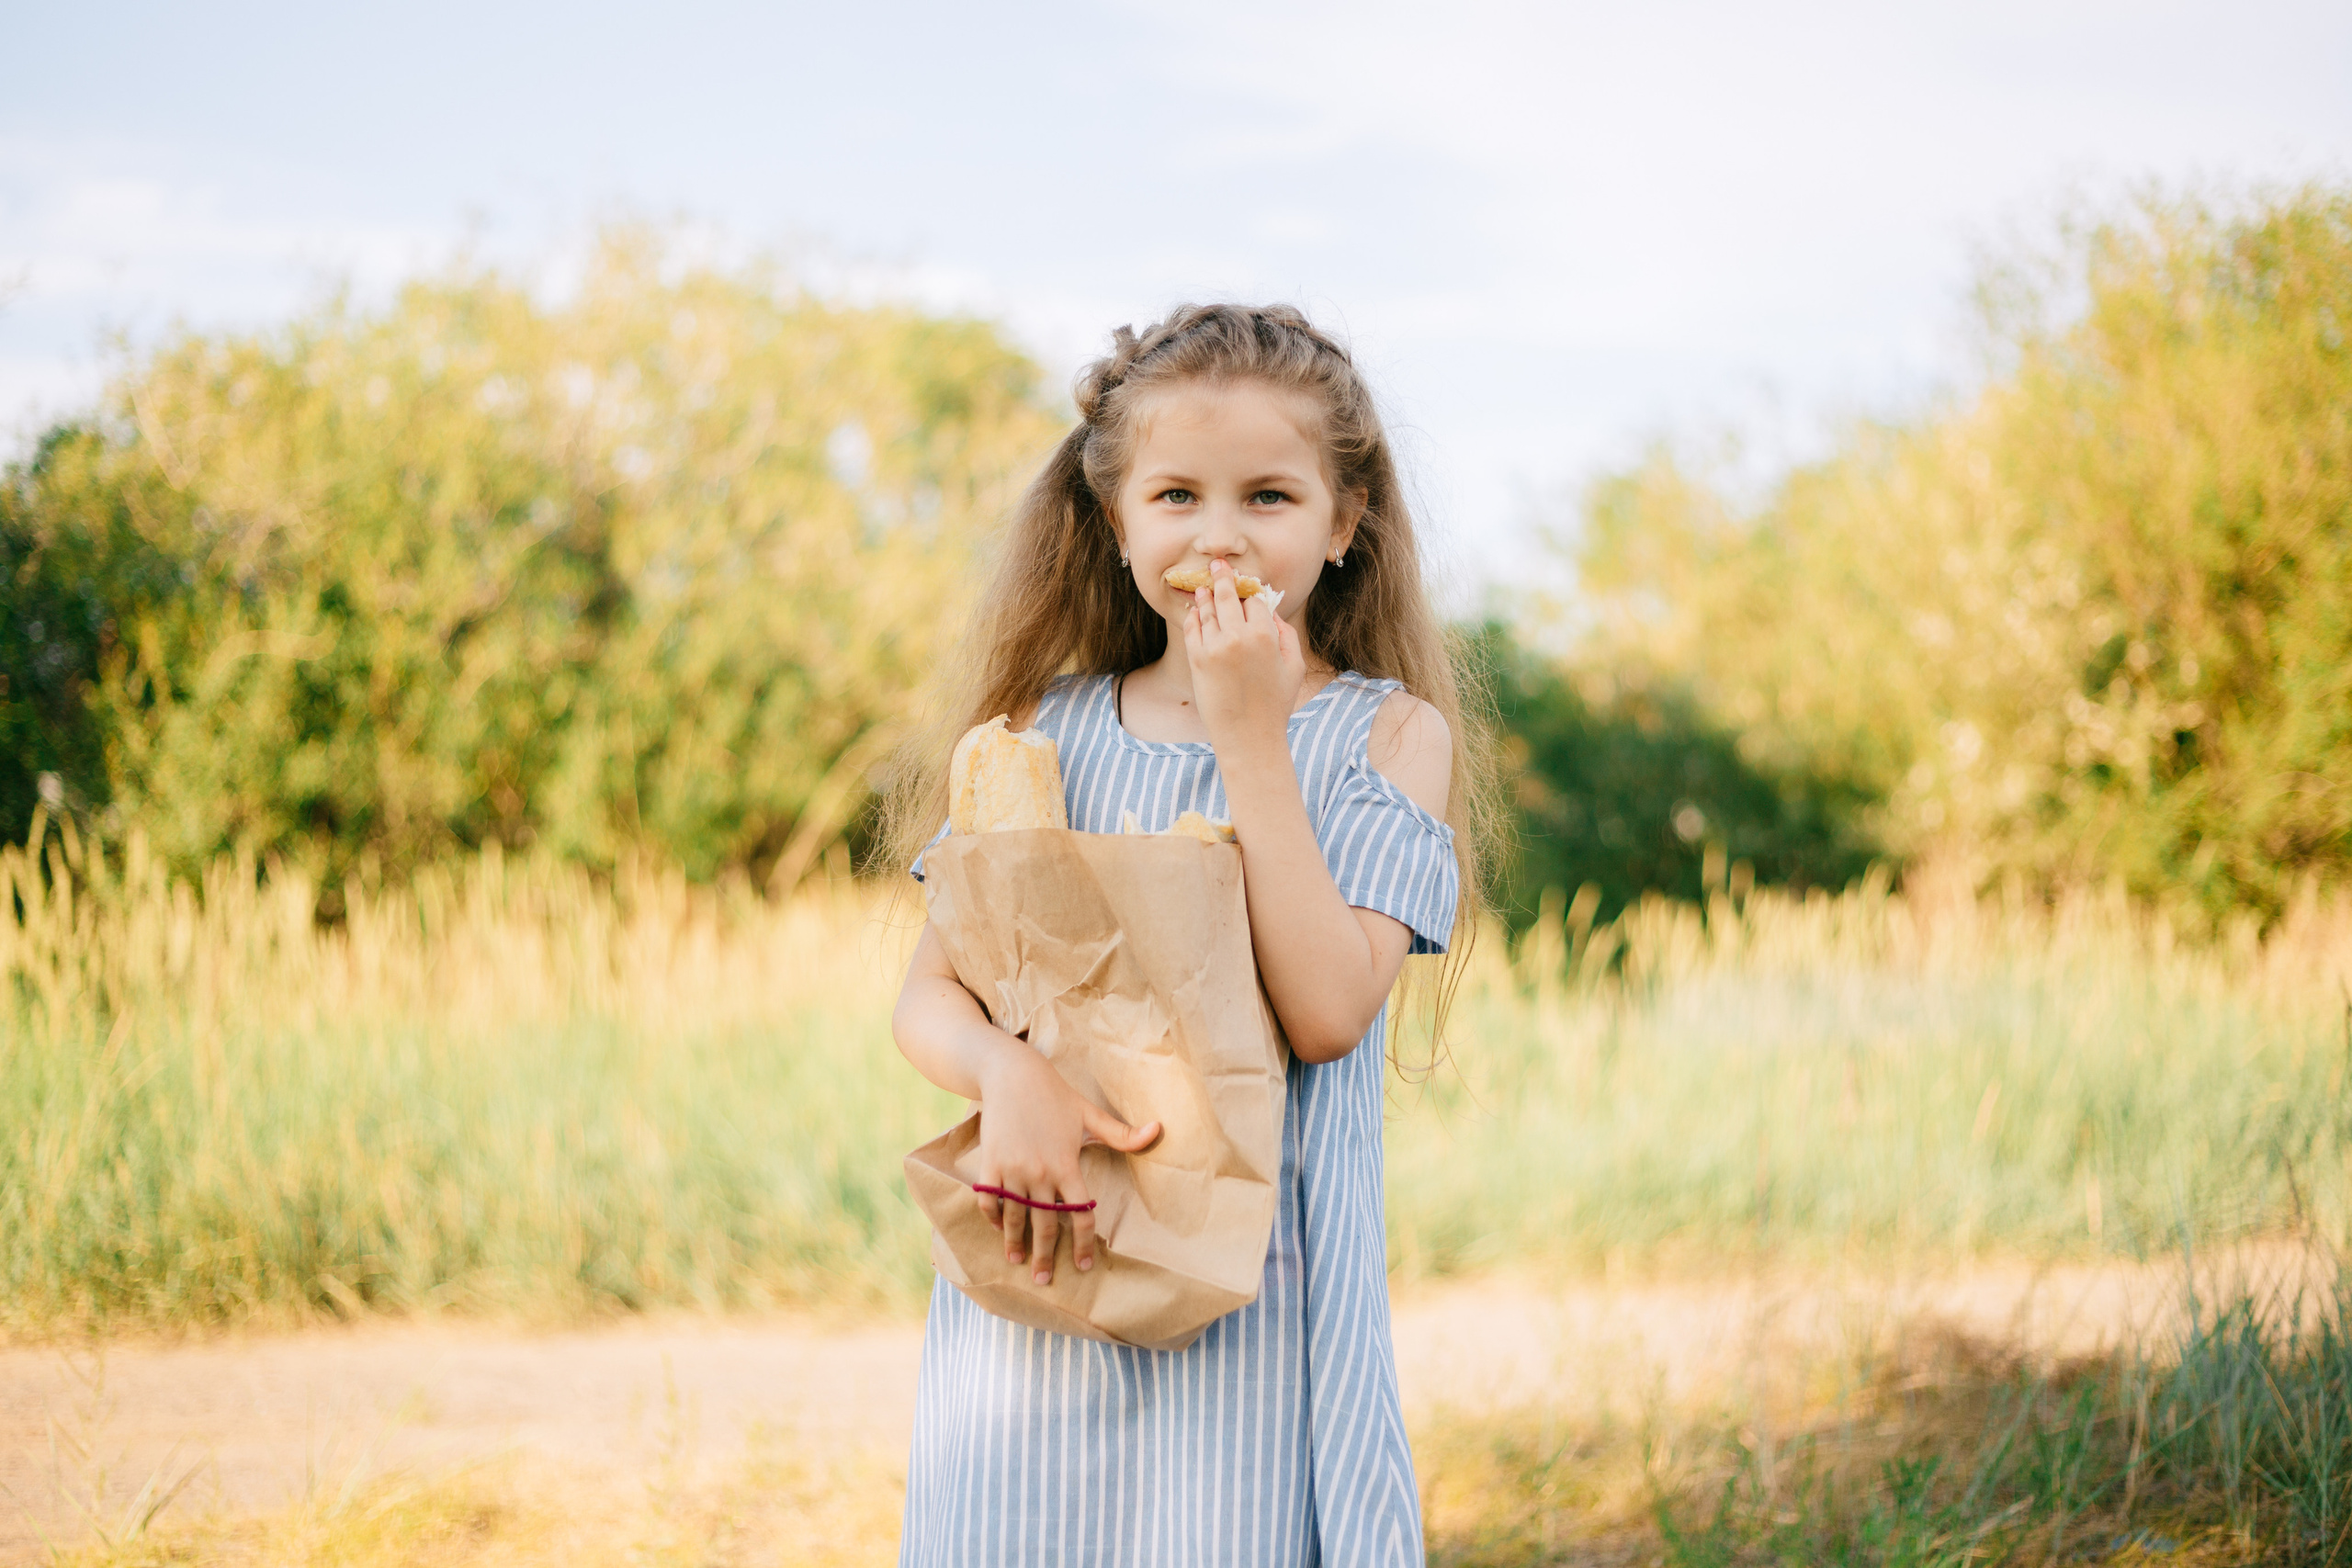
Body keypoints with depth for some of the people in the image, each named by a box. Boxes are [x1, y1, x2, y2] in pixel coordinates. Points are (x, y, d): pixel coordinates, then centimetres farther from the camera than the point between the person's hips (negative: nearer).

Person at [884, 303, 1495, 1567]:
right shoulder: (1048, 728, 7)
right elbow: (927, 995, 3)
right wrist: (1010, 1077, -19)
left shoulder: (1388, 734, -1)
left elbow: (1327, 1011, -15)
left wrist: (1251, 733, -15)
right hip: (1039, 1274, 3)